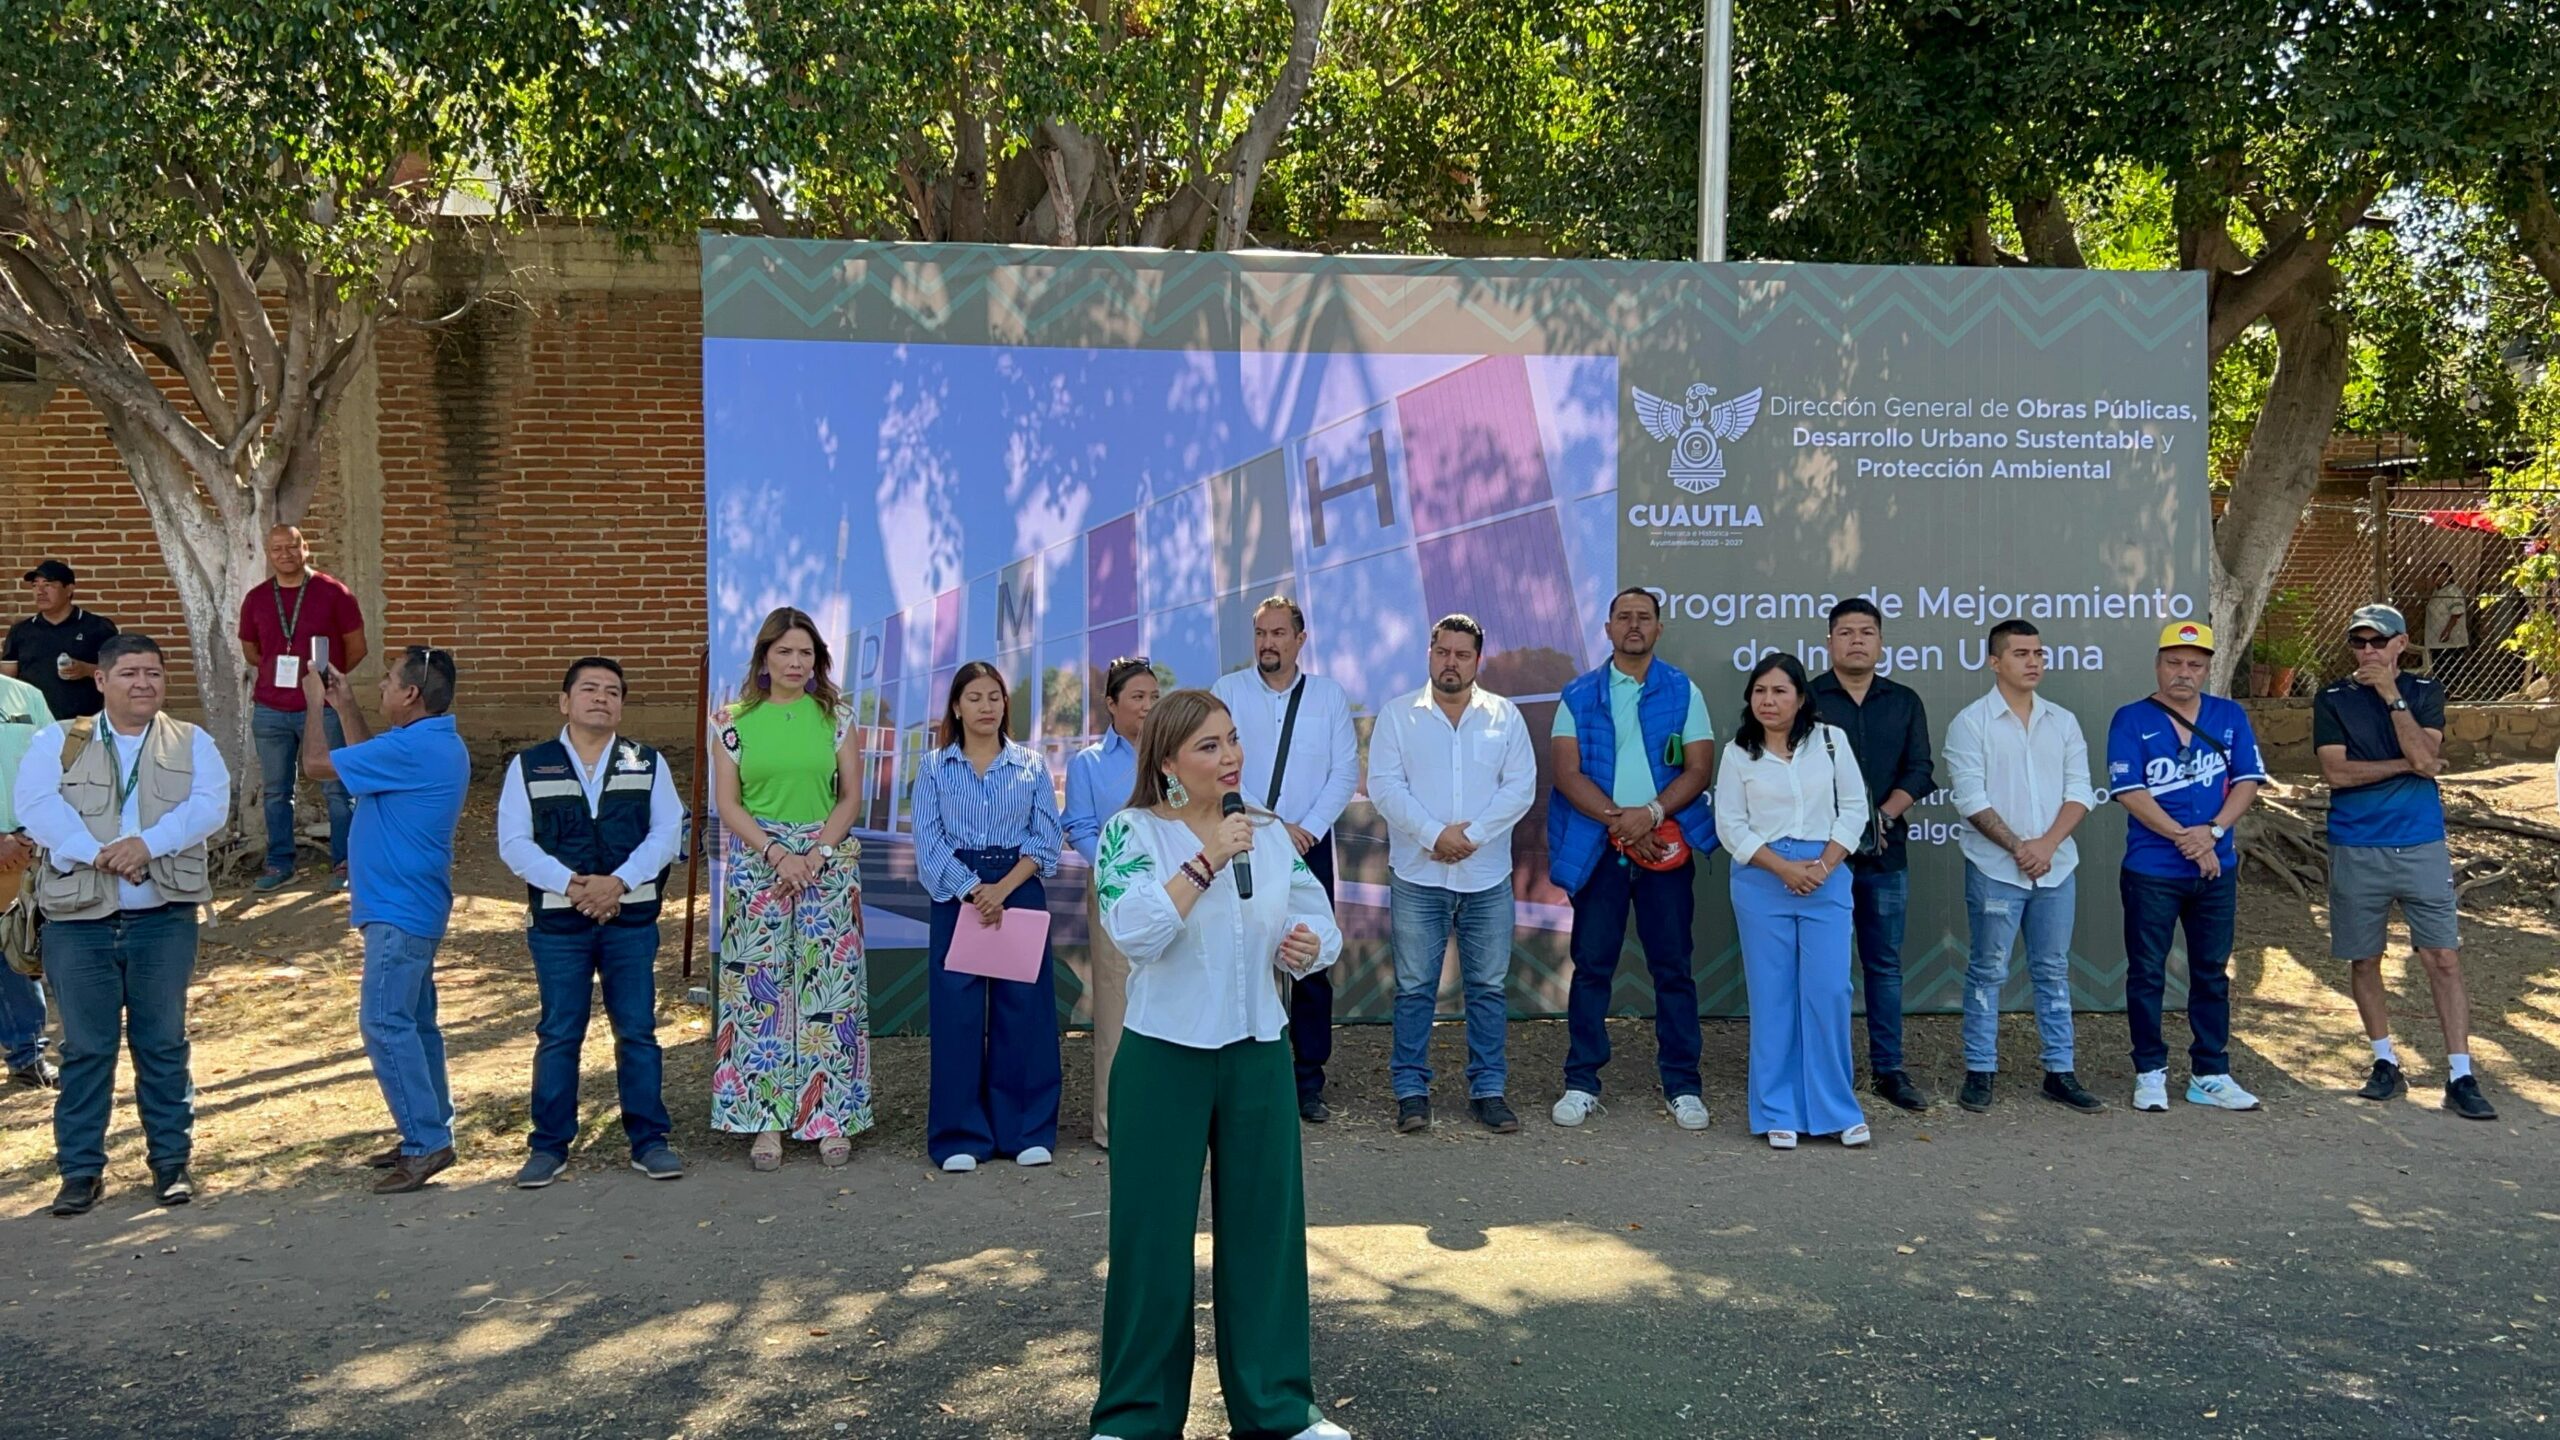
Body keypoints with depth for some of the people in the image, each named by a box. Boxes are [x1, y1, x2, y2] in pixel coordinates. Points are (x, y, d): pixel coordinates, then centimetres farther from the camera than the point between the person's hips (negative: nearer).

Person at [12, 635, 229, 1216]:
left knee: (163, 1044, 7)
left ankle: (172, 1160, 17)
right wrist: (97, 852, -21)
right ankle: (81, 1169, 15)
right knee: (85, 1048, 5)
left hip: (164, 917, 0)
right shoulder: (57, 741, 6)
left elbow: (210, 804, -8)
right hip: (79, 917, 0)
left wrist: (148, 843, -22)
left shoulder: (191, 743, 8)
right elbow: (36, 806, -9)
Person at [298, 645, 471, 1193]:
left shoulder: (413, 749, -22)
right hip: (412, 906, 11)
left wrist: (314, 702, 0)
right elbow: (371, 758, 29)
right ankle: (429, 1133, 22)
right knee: (413, 1022, 15)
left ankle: (426, 1142, -6)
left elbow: (317, 764, -15)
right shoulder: (435, 744, 10)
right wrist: (345, 706, 21)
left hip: (398, 911, -11)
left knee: (385, 1024, -8)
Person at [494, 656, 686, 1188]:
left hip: (632, 920, 1)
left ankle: (649, 1140, 12)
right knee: (558, 1035, 5)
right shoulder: (528, 766, 5)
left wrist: (617, 882, -15)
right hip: (557, 923, 0)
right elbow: (514, 842, -2)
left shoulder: (648, 763, 8)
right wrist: (571, 884, -16)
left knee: (637, 1031, 4)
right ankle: (549, 1146, 14)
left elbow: (666, 833, -1)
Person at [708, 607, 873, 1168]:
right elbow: (727, 803, 0)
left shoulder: (836, 716, 5)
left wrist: (815, 856, -10)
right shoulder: (734, 720, 3)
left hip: (828, 863, 0)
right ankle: (766, 1120, 7)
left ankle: (831, 1117, 8)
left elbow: (851, 796, 2)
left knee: (829, 988, 0)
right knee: (760, 990, 0)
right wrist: (778, 855, -11)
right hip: (756, 864, 0)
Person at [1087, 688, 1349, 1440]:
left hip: (1259, 1054, 4)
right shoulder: (1132, 831, -9)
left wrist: (1310, 945, -11)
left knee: (1266, 1228, 11)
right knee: (1152, 1233, 5)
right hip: (1164, 1058, -4)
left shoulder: (1271, 832, 4)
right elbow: (1135, 931, -24)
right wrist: (1207, 860, -27)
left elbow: (1318, 921, 11)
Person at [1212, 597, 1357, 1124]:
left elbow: (1346, 772, 4)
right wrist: (1271, 825, -11)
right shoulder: (1228, 691, 2)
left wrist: (1308, 828, -8)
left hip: (1310, 844, 1)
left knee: (1313, 965, 2)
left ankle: (1310, 1082, 11)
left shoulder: (1329, 696, 7)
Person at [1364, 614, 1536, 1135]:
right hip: (1417, 876, -1)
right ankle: (1410, 1090, 11)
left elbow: (1521, 786, 0)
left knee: (1488, 987, 6)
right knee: (1414, 988, 3)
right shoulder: (1398, 714, 3)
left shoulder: (1505, 716, 7)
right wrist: (1432, 834, -15)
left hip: (1487, 876, 1)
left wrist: (1473, 833, -12)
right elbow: (1384, 785, -5)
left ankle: (1488, 1089, 16)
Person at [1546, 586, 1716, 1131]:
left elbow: (1699, 767, 0)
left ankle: (1682, 1085, 10)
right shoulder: (1579, 696, 7)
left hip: (1664, 843, 0)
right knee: (1591, 964, 2)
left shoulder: (1683, 692, 8)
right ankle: (1582, 1084, 10)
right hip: (1597, 848, 0)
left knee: (1673, 966, 2)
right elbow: (1565, 769, -2)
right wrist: (1618, 820, -12)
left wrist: (1651, 814, -15)